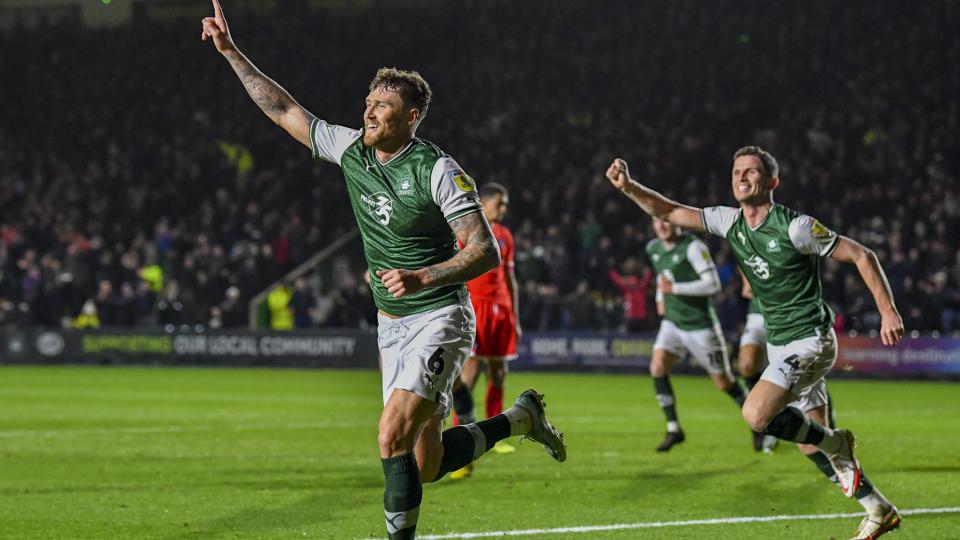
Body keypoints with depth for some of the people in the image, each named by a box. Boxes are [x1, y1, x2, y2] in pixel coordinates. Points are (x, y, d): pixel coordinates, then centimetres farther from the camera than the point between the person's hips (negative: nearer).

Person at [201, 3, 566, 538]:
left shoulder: (437, 170, -15)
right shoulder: (351, 150, 3)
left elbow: (487, 250, -18)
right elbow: (284, 109, 12)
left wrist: (425, 277, -32)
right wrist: (232, 52, 8)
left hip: (438, 319, -7)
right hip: (392, 327, 7)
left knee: (394, 436, -23)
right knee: (424, 466, 7)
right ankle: (520, 418, 30)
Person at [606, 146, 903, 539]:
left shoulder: (794, 227, -17)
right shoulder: (730, 222, 3)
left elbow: (862, 256, -11)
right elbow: (669, 212, 3)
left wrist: (888, 311, -15)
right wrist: (628, 186, -14)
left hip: (810, 340, -8)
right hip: (779, 343, 8)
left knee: (756, 415, -24)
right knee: (812, 440, 9)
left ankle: (836, 444, -2)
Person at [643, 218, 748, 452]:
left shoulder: (692, 247, -18)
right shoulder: (653, 248, 6)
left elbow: (713, 283, -24)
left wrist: (675, 288, -26)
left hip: (701, 325, -6)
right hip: (672, 322, 6)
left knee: (723, 382, 2)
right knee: (657, 367, -16)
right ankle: (673, 429, -10)